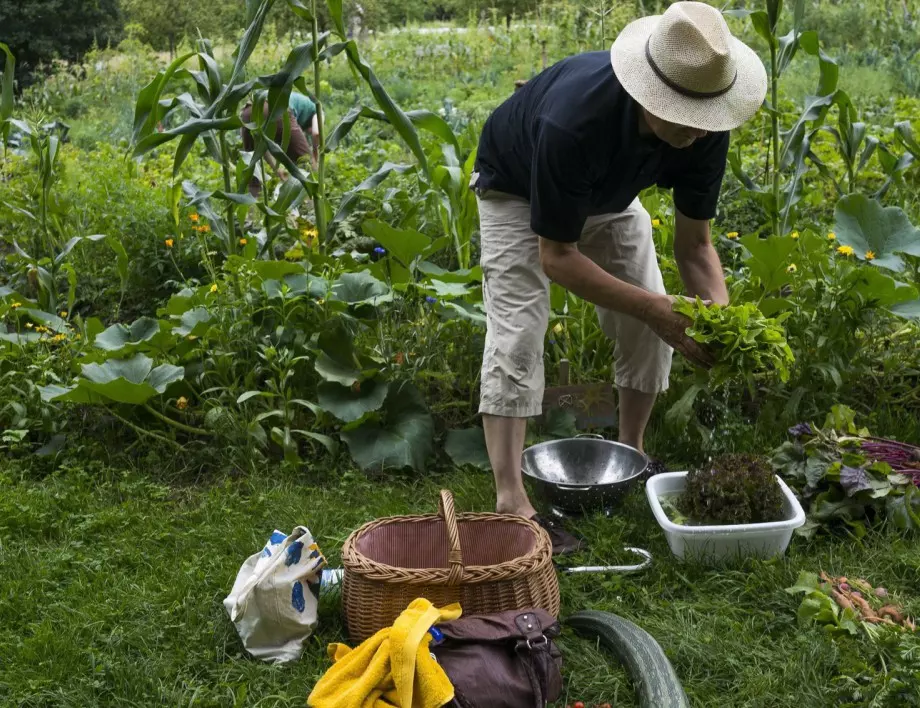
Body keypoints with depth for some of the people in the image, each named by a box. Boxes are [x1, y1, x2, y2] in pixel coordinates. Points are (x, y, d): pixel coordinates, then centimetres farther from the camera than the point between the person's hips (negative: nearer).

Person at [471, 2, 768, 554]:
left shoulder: (706, 130, -28)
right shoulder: (574, 121, -45)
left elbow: (694, 243, -17)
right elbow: (556, 258, -35)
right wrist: (654, 307, -41)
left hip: (609, 194, 5)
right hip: (518, 190, -5)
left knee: (649, 331, -2)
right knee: (517, 336, -18)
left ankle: (631, 457, 19)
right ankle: (511, 502, -17)